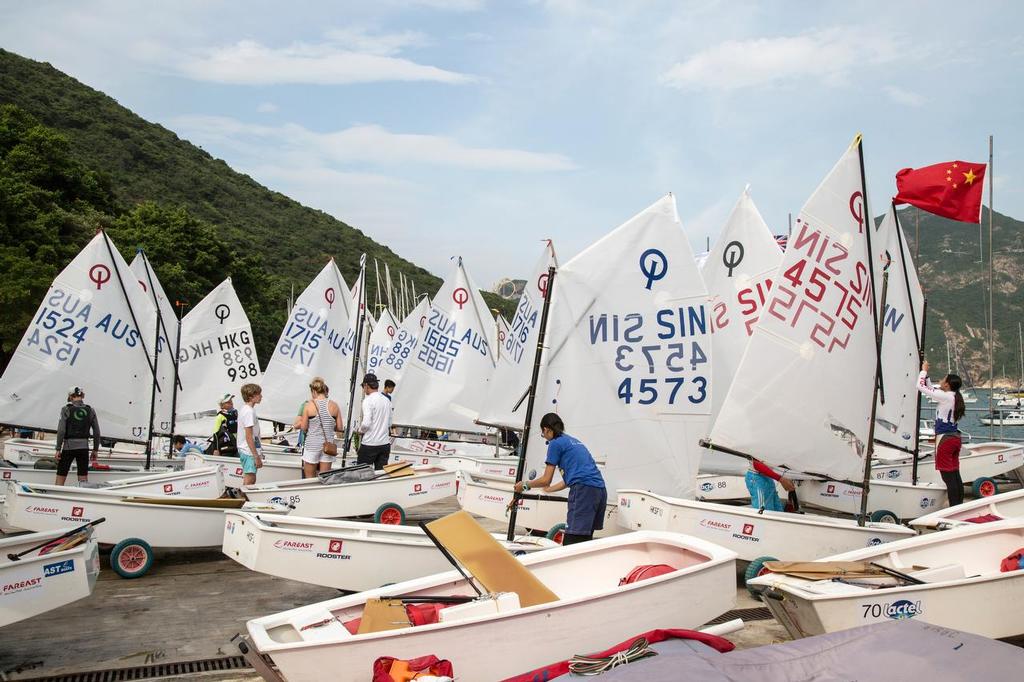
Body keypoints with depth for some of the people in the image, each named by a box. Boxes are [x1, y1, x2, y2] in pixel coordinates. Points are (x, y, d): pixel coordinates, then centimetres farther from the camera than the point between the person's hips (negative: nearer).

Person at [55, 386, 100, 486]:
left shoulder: (66, 409, -5)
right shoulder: (90, 410, 3)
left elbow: (61, 431, -11)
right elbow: (96, 432, 4)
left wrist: (58, 449, -5)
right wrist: (95, 450, 12)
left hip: (68, 447, -2)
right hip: (84, 447, 2)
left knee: (60, 476, 7)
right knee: (83, 478, 7)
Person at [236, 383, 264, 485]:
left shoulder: (244, 409, 13)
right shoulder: (249, 411, -18)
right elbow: (249, 437, -21)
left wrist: (257, 454, 23)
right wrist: (257, 457, -20)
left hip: (244, 450, 10)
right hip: (249, 451, -10)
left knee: (251, 481, 15)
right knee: (249, 481, -8)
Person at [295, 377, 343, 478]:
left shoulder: (308, 405, -7)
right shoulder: (334, 405, -1)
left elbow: (303, 427, -3)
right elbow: (340, 428, 2)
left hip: (312, 444, -2)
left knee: (310, 480, 8)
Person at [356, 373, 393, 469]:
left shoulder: (368, 400, -11)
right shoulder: (387, 400, 9)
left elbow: (366, 423, -19)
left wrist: (360, 430, 0)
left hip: (369, 444, -6)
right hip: (385, 443, 6)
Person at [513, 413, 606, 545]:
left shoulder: (556, 443, 3)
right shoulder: (574, 441, 26)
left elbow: (546, 480, 3)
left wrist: (525, 485, 19)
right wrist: (549, 489, 43)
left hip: (584, 490, -8)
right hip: (600, 490, 8)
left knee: (571, 543, -11)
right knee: (585, 540, 12)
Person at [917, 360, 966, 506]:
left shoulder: (945, 397, -14)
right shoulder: (955, 397, 10)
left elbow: (921, 386, -12)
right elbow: (931, 389, 23)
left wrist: (924, 371, 2)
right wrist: (926, 374, 22)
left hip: (945, 439, -9)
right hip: (955, 438, 9)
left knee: (948, 477, -5)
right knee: (955, 476, 11)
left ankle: (954, 509, -4)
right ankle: (959, 506, 16)